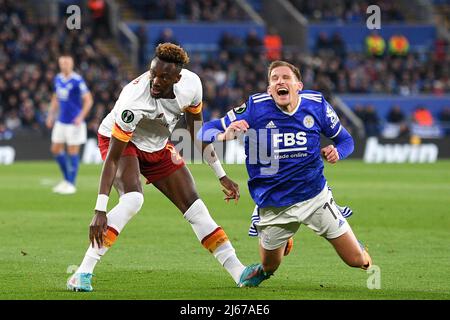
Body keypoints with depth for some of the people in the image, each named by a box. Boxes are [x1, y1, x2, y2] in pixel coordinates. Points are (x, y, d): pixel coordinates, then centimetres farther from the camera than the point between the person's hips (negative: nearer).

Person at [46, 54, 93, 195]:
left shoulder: (78, 80, -13)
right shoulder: (58, 79, 7)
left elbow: (88, 100, -13)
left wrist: (81, 117, -22)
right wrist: (51, 115, 14)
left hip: (74, 122, -7)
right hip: (61, 121, 7)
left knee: (72, 152, -3)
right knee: (56, 150, 8)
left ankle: (71, 184, 6)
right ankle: (67, 179, 24)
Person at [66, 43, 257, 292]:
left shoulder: (191, 84, -23)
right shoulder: (133, 102, -39)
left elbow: (197, 131, -2)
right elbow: (112, 158, -35)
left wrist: (222, 176, 3)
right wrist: (99, 211, -38)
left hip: (158, 146, 6)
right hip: (119, 140, -6)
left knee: (193, 205, 3)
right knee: (132, 199, -31)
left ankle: (238, 273, 11)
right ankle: (83, 274, -29)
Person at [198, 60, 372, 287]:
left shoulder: (316, 104, -9)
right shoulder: (255, 107, -15)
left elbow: (345, 140, 6)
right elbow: (205, 132, -12)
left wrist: (336, 152, -17)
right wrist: (224, 135, -35)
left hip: (316, 197, 1)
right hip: (274, 206, 0)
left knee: (358, 260, 1)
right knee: (269, 267, 15)